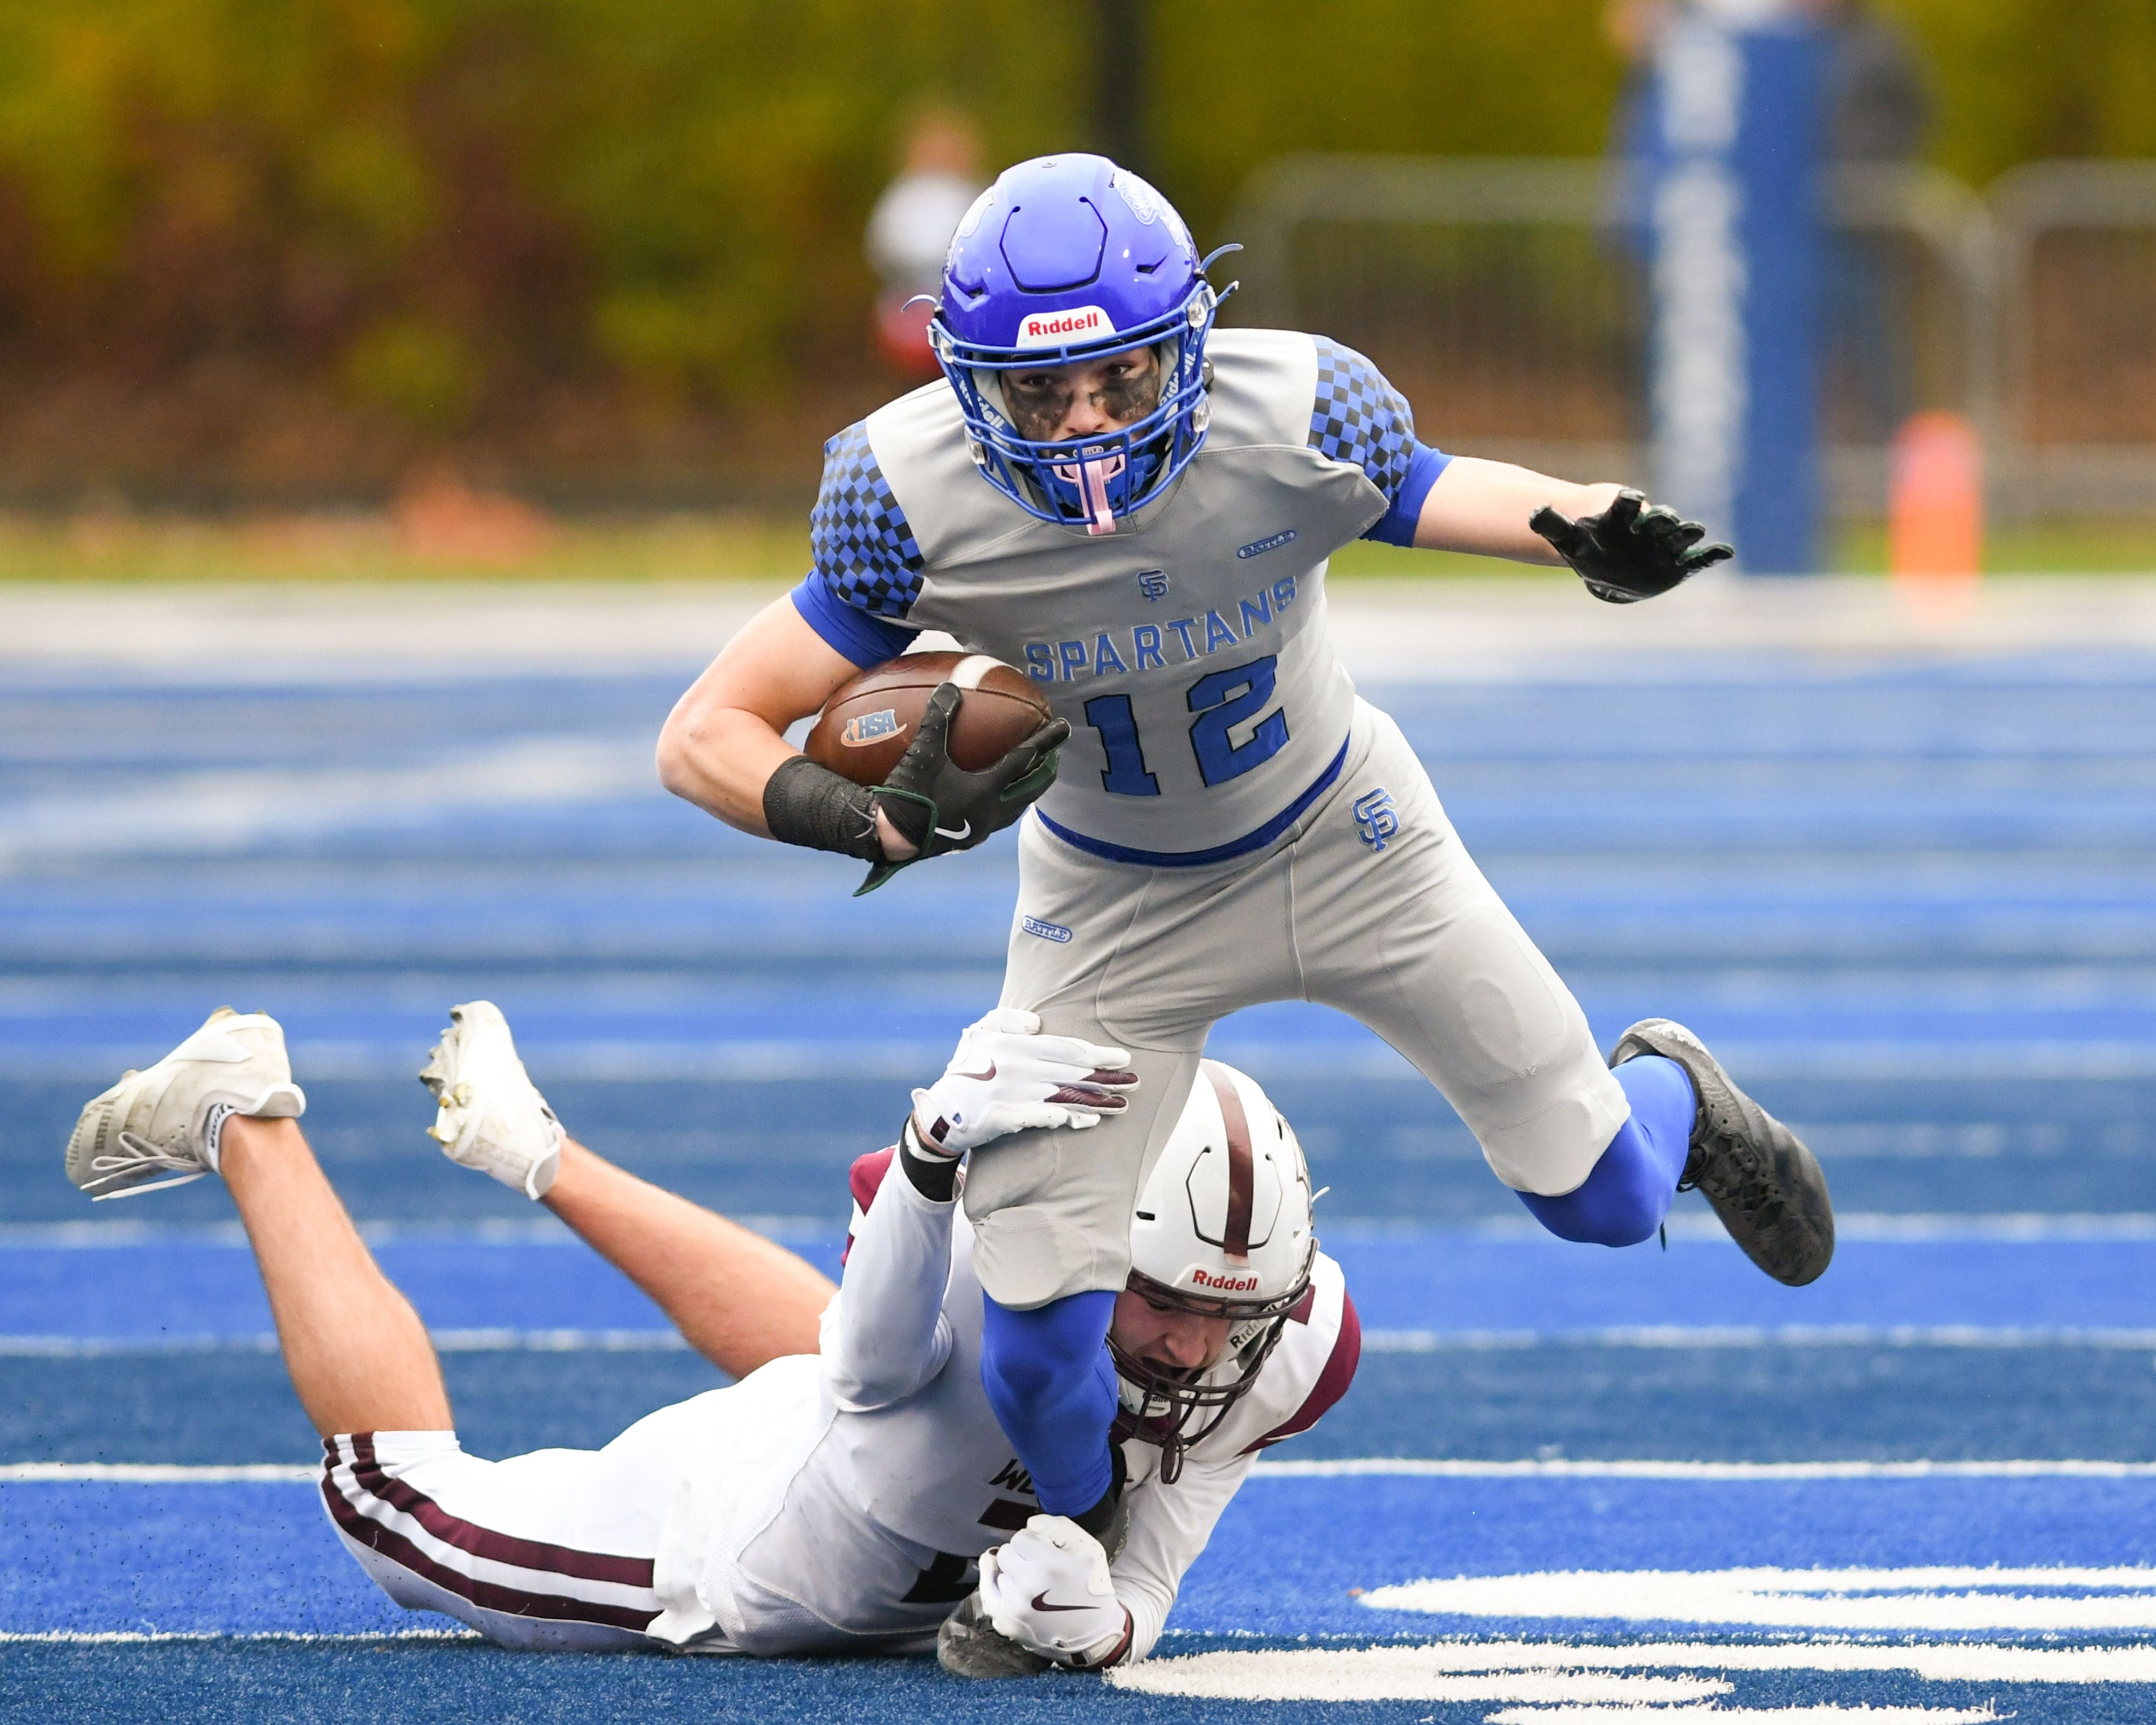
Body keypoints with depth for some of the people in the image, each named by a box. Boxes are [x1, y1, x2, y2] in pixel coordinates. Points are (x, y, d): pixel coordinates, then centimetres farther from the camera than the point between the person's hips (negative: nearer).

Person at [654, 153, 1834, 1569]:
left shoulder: (1300, 418, -30)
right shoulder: (918, 498, -31)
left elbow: (1444, 497, -8)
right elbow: (707, 738, -26)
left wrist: (1592, 534, -30)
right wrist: (873, 823, -46)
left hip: (1345, 842, 1)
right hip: (1116, 908, 0)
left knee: (1603, 1201, 7)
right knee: (1039, 1322, -10)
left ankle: (1671, 1097, 45)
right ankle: (1087, 1540, 25)